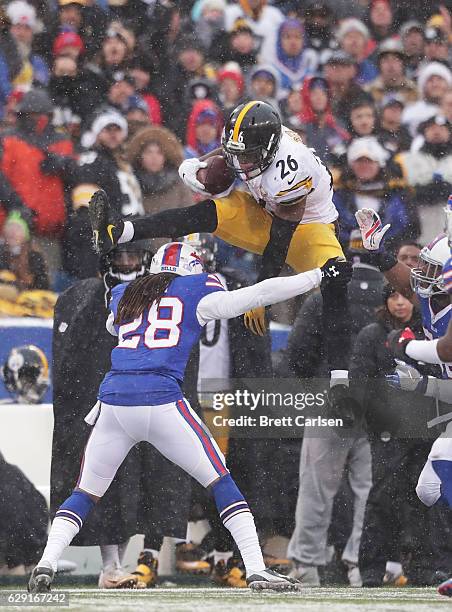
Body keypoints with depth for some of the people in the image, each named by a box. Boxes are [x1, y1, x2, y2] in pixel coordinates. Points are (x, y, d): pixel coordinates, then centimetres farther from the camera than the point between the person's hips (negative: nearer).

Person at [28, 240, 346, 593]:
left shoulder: (124, 296, 22)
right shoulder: (196, 292, 11)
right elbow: (263, 292, 8)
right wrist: (320, 275, 16)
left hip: (113, 400, 4)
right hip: (161, 401, -4)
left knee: (86, 494, 17)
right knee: (221, 481, 6)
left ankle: (46, 564, -1)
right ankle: (256, 571, -2)